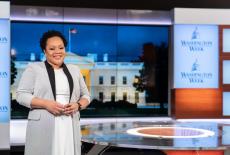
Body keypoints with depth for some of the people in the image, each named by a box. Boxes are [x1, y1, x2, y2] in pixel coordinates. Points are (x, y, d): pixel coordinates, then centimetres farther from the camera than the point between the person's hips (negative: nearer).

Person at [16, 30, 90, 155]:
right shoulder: (34, 68, 3)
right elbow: (21, 95, -3)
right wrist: (46, 104, -15)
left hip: (70, 127, 3)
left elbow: (85, 96, 18)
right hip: (43, 127, -3)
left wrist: (78, 105, -4)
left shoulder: (74, 70, 16)